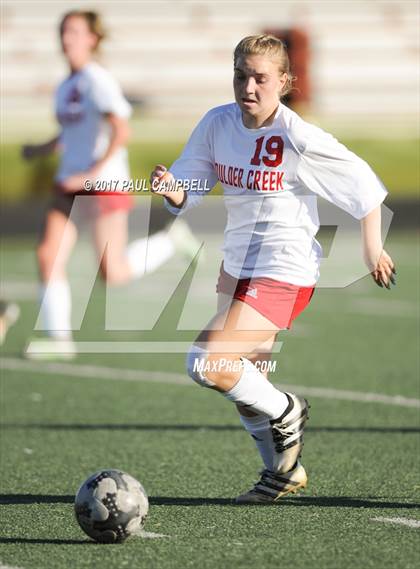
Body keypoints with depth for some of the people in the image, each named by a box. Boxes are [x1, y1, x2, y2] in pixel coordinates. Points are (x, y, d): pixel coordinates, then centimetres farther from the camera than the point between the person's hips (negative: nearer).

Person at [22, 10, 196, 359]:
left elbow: (121, 131, -20)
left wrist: (93, 173, -25)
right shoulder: (66, 86, 12)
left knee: (113, 274, -7)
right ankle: (59, 339, 0)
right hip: (70, 183, 8)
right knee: (48, 257, -7)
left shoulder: (97, 80, -12)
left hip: (105, 183, -8)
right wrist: (43, 149, 13)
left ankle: (171, 241, 18)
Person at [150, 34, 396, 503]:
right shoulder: (218, 123, -3)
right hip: (237, 264, 8)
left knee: (206, 364, -19)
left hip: (283, 274, -7)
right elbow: (188, 192, 0)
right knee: (241, 378, 19)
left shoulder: (299, 138, -20)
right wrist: (170, 187, -23)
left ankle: (284, 413, 7)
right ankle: (285, 470, 38)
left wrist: (373, 249, -3)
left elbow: (361, 181, -9)